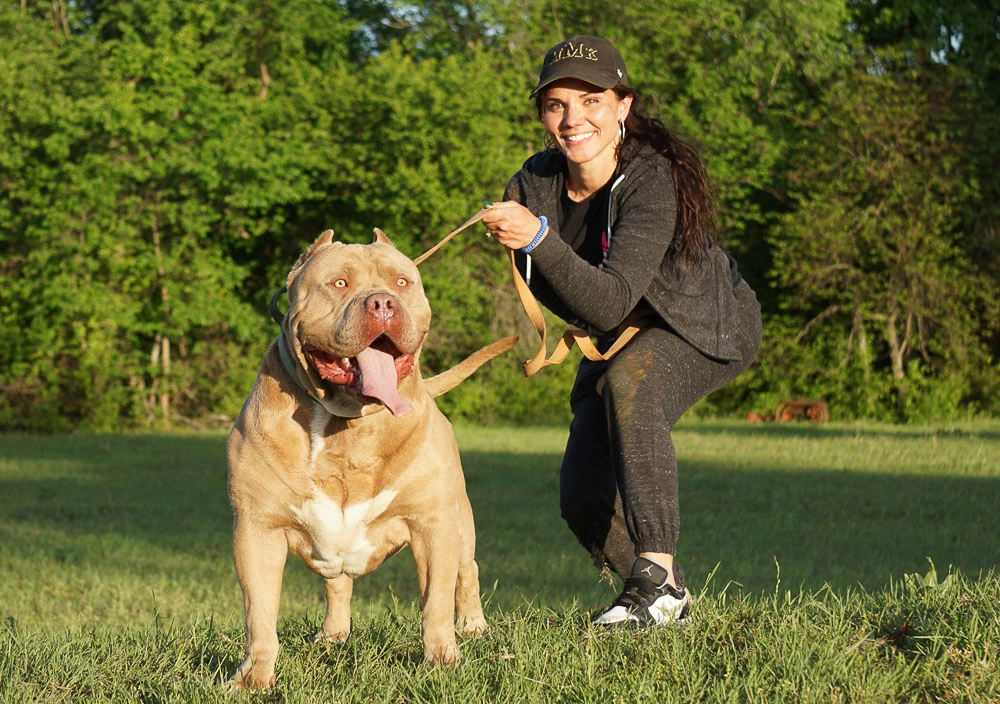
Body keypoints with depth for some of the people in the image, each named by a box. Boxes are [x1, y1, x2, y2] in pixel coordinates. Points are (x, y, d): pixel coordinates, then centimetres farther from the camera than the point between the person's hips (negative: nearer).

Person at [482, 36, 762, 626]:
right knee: (584, 500, -1)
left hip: (708, 323, -6)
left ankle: (656, 575, -37)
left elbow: (611, 304, -43)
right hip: (627, 336, 6)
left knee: (629, 382, -37)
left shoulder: (653, 180, -33)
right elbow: (548, 293, 1)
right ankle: (670, 598, 26)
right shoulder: (536, 186, -16)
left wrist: (539, 239, -52)